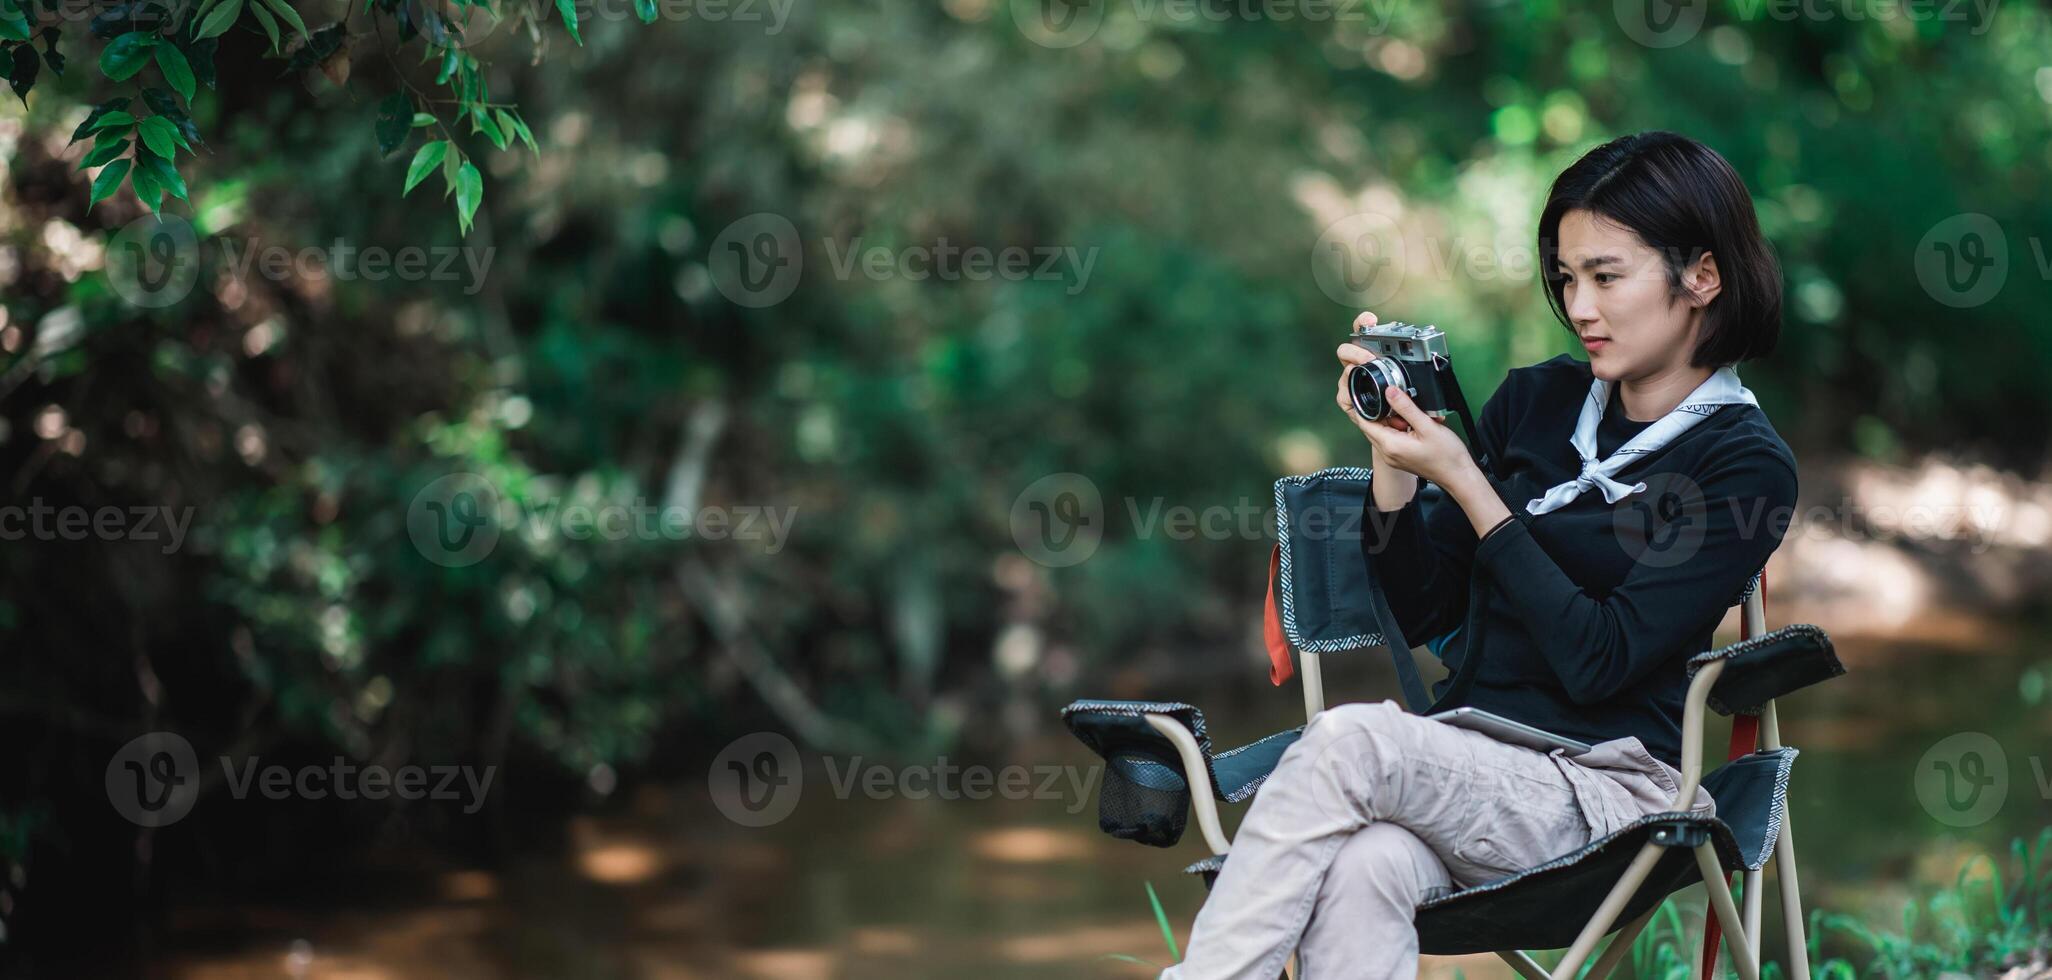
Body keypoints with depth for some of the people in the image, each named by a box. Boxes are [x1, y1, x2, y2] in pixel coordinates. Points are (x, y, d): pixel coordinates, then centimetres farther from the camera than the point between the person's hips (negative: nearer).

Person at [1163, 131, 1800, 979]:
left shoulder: (1747, 466, -3)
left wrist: (1463, 482, -14)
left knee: (1348, 741, -31)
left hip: (1604, 783, -4)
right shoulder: (1535, 401, 14)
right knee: (1360, 868, -33)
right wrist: (1391, 458, -2)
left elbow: (1597, 662, -13)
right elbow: (1424, 613, 13)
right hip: (1463, 765, 4)